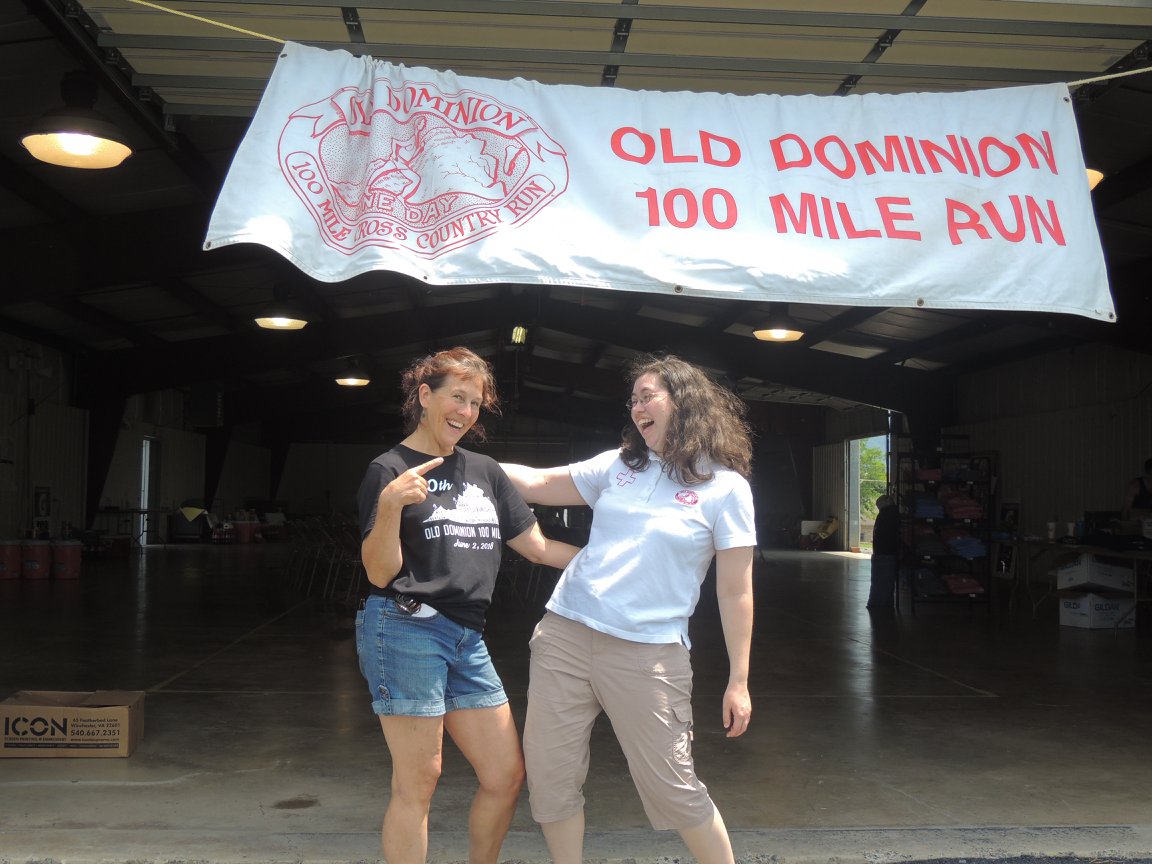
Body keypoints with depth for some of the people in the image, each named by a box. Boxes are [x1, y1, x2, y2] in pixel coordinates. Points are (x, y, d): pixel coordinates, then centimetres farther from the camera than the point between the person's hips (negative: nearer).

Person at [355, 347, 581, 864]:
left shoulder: (485, 471, 14)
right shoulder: (388, 470, -3)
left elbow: (538, 547, 17)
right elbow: (380, 573, -9)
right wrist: (391, 503, -25)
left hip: (466, 638, 6)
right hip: (407, 628, -6)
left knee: (506, 774, 8)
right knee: (417, 782, -2)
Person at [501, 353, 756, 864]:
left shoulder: (725, 487, -1)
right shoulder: (618, 466, 11)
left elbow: (735, 591, -2)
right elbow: (537, 484, 19)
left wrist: (739, 681, -3)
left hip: (647, 651, -4)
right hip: (564, 634, 5)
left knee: (673, 787, -1)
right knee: (549, 778, 6)